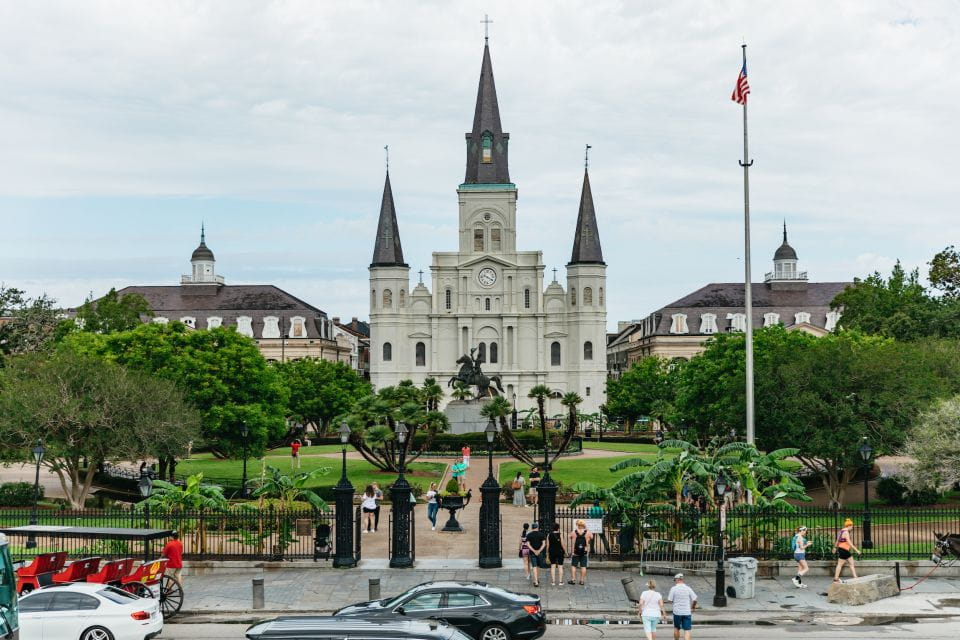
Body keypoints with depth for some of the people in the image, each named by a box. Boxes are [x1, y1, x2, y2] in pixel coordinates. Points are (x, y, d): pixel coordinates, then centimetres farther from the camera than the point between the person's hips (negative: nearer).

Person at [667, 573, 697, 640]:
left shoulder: (673, 588, -5)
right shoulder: (688, 588, -2)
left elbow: (670, 600, -3)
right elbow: (694, 599, -4)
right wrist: (693, 606, 16)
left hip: (677, 612, 0)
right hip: (687, 612, 0)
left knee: (676, 628, 20)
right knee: (687, 630, 0)